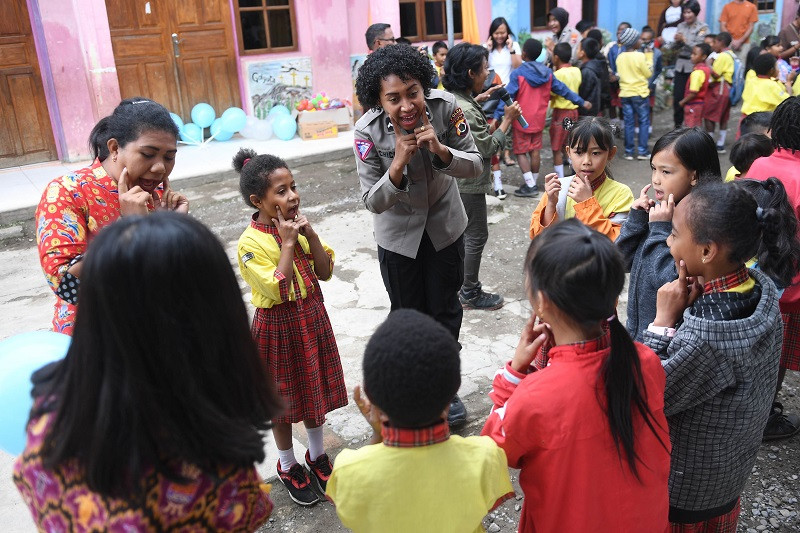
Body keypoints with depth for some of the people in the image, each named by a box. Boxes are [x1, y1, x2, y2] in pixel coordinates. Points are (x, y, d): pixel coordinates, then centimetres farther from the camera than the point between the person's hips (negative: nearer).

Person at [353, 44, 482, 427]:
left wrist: (440, 149, -35)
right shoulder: (368, 131, -25)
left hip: (445, 223, 2)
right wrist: (398, 164, -38)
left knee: (445, 310, 15)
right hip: (398, 231, -1)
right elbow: (372, 202, -21)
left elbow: (475, 167, -15)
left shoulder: (445, 107, -23)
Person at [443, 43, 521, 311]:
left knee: (462, 233, 20)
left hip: (457, 180, 10)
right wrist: (507, 120, -11)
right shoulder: (464, 109, -27)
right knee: (476, 236, 3)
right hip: (468, 183, -10)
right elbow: (488, 148, -20)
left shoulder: (452, 98, 3)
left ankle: (464, 283, 33)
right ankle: (470, 294, 16)